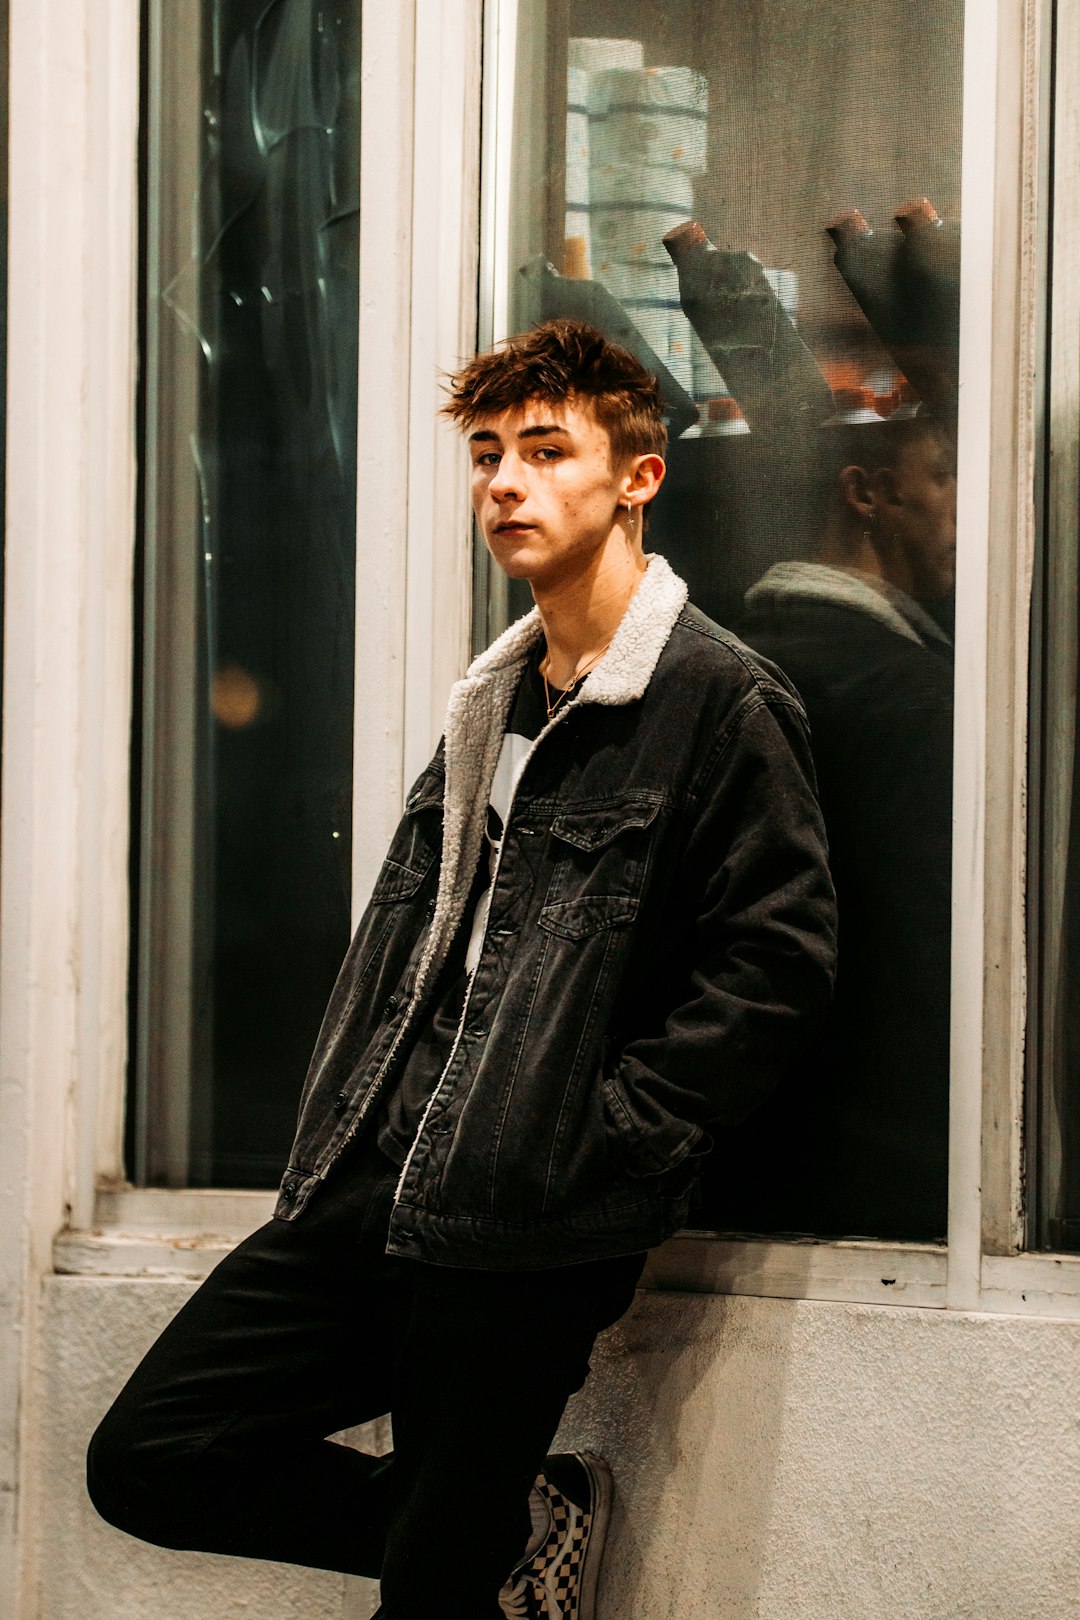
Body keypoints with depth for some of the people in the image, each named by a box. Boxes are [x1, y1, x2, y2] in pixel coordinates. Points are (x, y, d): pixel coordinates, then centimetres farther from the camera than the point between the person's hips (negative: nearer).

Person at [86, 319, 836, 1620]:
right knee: (147, 1463, 5)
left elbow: (773, 969, -13)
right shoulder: (492, 702, 17)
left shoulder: (722, 700, -8)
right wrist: (337, 1127, 11)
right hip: (367, 1195, 8)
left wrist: (593, 1144, -15)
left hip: (527, 1240, -8)